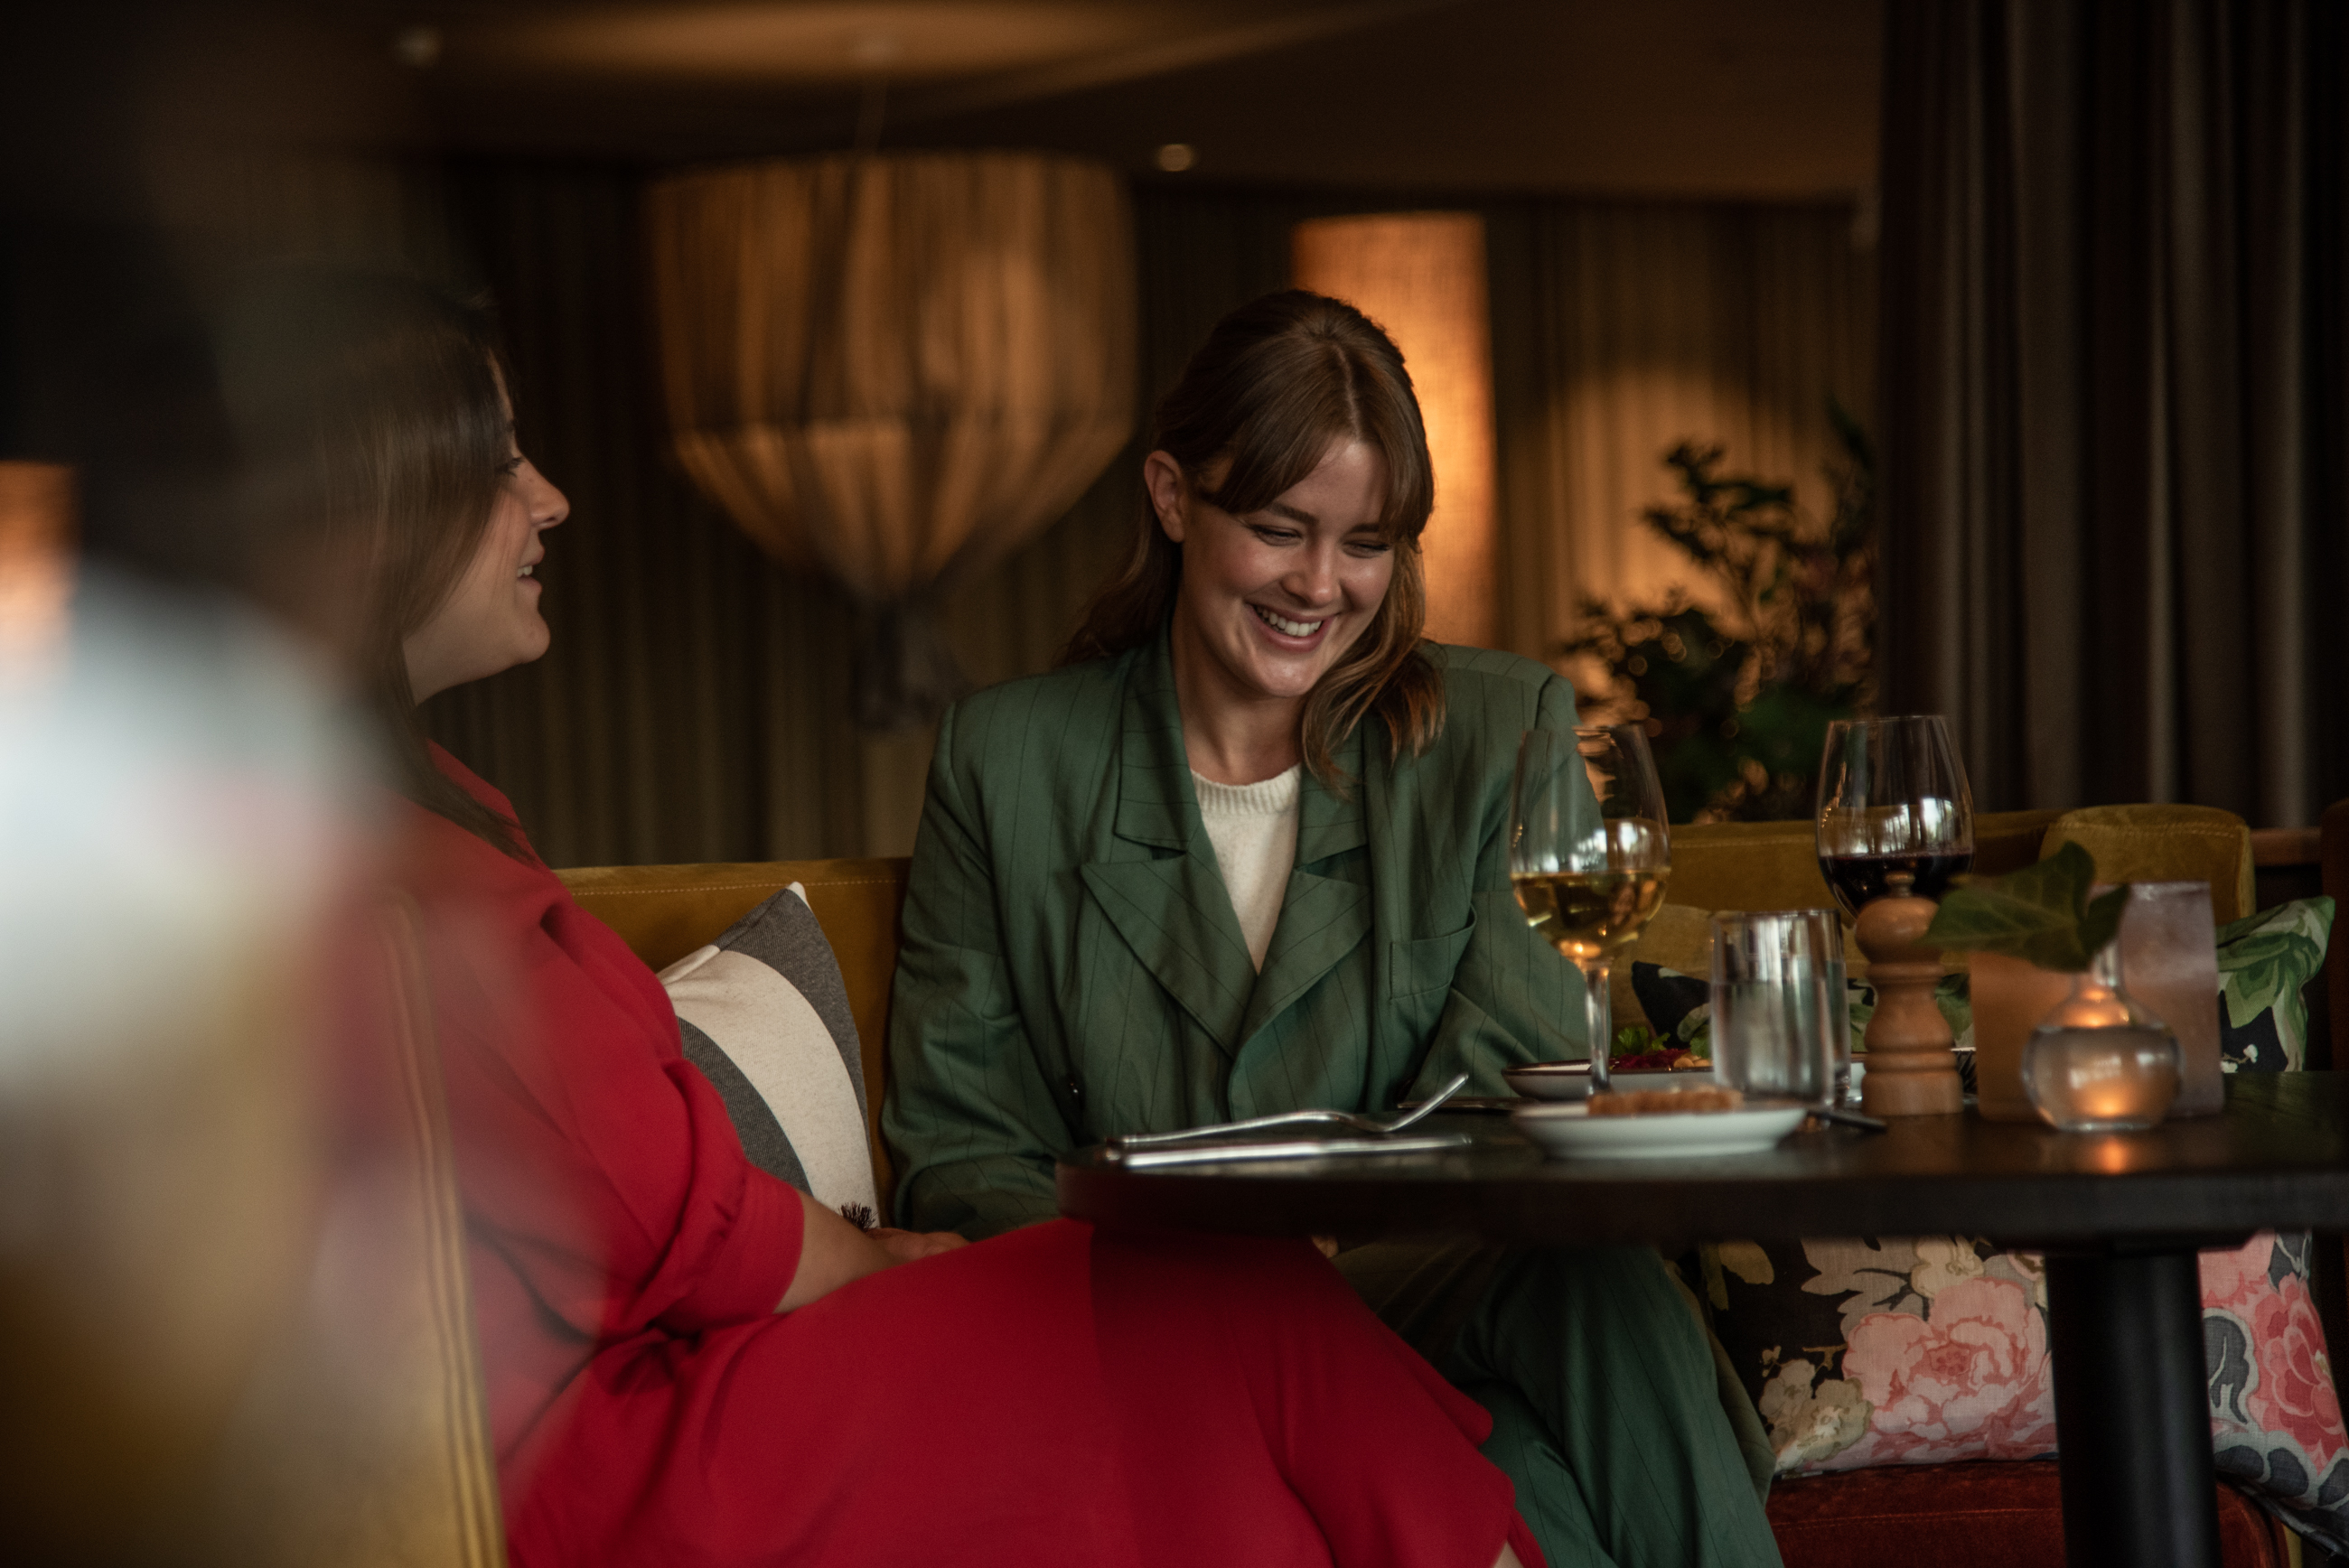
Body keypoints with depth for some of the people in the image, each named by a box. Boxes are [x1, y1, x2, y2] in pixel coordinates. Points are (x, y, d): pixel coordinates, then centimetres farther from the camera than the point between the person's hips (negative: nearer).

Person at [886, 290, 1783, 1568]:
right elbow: (957, 1152, 8)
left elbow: (1500, 1107, 0)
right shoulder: (1006, 759, 12)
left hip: (1431, 1291, 2)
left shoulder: (1507, 734, 11)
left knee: (1591, 1283, -38)